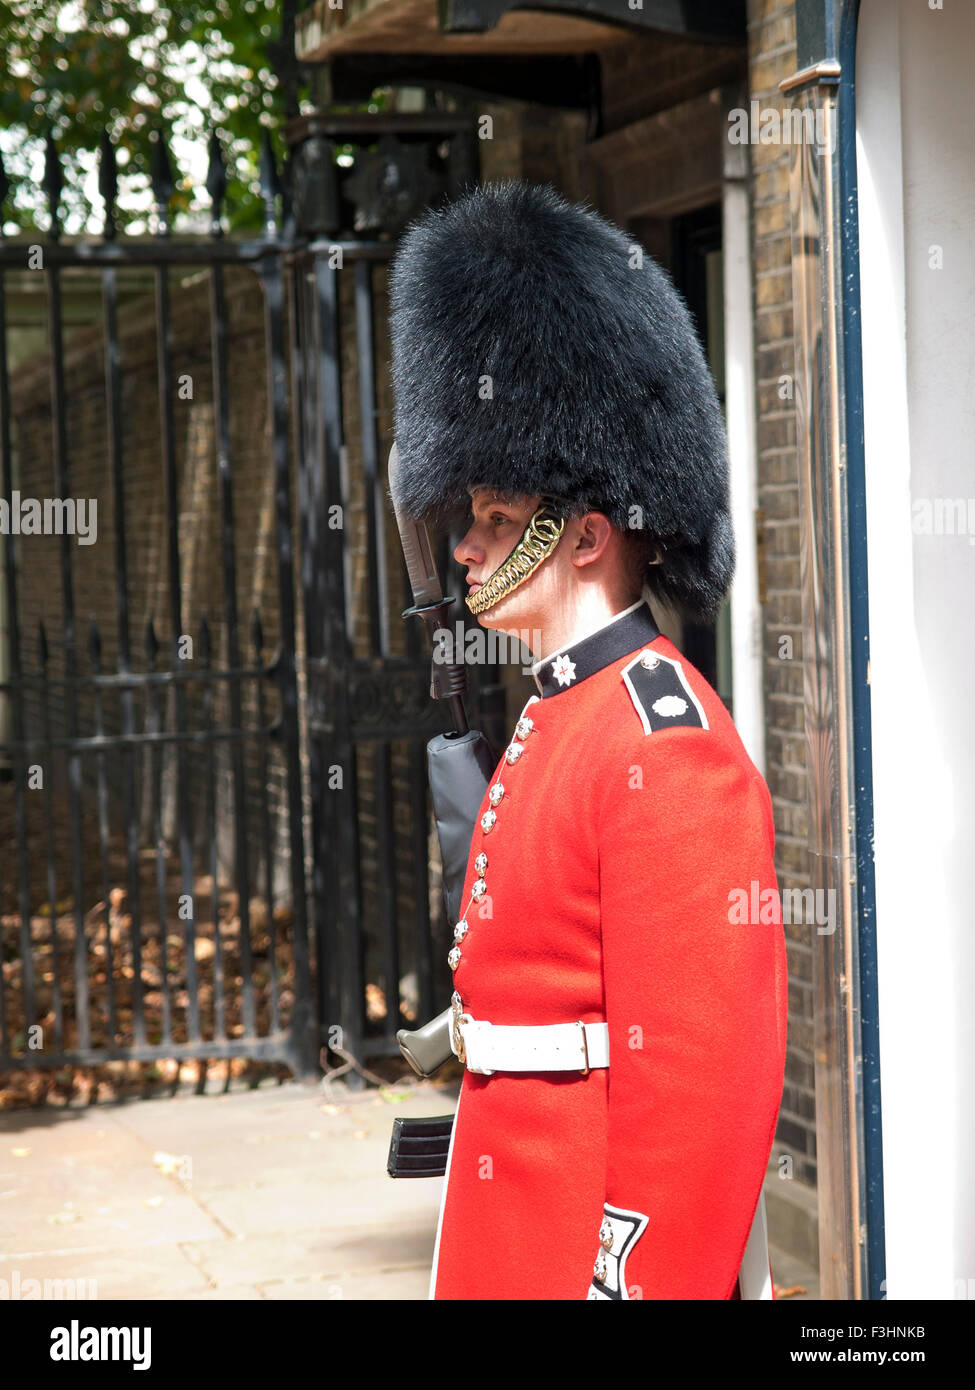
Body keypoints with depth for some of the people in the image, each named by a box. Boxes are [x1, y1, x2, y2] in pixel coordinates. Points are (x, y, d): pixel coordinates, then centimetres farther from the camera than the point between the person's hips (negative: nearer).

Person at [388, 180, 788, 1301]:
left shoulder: (666, 744, -18)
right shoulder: (562, 715, 13)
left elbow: (701, 1072, -23)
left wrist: (636, 1279, -23)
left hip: (616, 1249, -9)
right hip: (521, 1244, 9)